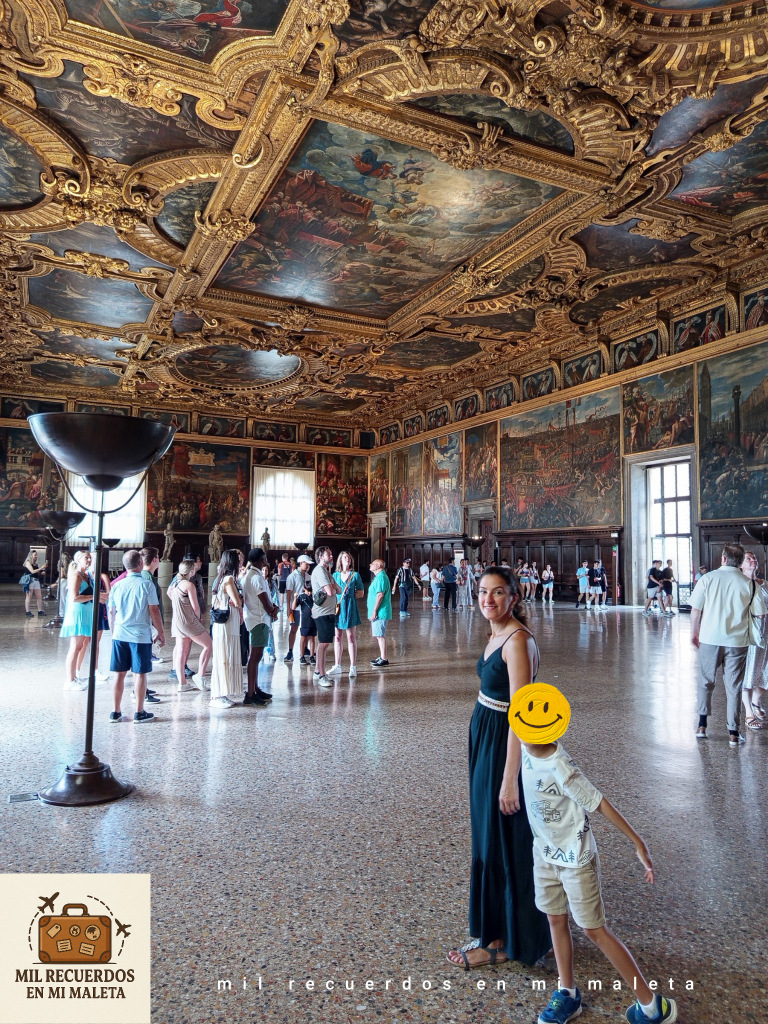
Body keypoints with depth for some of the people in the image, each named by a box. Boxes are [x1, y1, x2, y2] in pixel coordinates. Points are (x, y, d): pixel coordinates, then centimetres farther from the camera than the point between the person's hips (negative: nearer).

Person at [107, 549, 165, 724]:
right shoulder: (147, 584, -9)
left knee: (119, 674, 10)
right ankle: (139, 713, 11)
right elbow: (154, 611, -9)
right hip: (141, 636, -4)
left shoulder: (117, 585, 4)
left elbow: (111, 612, 10)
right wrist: (161, 632, 1)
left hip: (119, 635, 4)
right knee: (140, 673, 4)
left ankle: (116, 713, 17)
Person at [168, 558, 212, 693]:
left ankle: (182, 683, 11)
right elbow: (195, 607, -14)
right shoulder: (189, 585, -15)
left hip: (177, 620, 9)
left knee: (181, 651, 9)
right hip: (188, 621, -9)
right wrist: (199, 619, 3)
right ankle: (200, 676, 0)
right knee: (208, 645, 2)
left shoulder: (175, 582, 10)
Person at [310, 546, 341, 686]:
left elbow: (339, 590, 11)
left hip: (329, 612, 10)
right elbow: (330, 591, -24)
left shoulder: (326, 571, 18)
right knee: (323, 643, -6)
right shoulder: (320, 570, -14)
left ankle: (317, 672, 23)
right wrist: (334, 589, -2)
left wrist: (333, 589, -10)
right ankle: (321, 676, -1)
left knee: (324, 643, 15)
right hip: (323, 612, -10)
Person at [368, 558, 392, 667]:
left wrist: (374, 611, -21)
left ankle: (383, 659, -1)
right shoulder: (378, 577, 17)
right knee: (379, 635, 14)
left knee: (380, 635, -6)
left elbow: (380, 595, -22)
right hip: (379, 612, 10)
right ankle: (381, 657, 21)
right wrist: (373, 612, 21)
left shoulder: (381, 577, -15)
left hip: (380, 612, -10)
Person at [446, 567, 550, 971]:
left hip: (503, 744, -9)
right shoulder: (497, 633, 6)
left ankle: (503, 940, 24)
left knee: (502, 842, 6)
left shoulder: (518, 639, -22)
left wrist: (510, 778, -24)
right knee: (487, 836, 21)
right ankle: (495, 928, 41)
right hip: (484, 740, 9)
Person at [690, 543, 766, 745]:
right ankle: (733, 733, 14)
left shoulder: (707, 579, -7)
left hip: (709, 639, 0)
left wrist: (694, 633, 8)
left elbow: (695, 610, -4)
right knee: (733, 687, 9)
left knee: (706, 682, 15)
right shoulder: (749, 584, -6)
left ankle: (702, 725, 17)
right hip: (737, 641, 0)